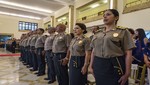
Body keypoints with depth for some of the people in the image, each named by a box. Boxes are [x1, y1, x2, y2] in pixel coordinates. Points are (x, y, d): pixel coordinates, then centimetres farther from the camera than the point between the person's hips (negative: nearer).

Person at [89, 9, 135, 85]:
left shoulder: (123, 32, -2)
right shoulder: (98, 34, 11)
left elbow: (128, 54, -7)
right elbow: (93, 51, 13)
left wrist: (127, 73, -11)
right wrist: (91, 66, 9)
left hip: (115, 66, -4)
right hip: (98, 66, 5)